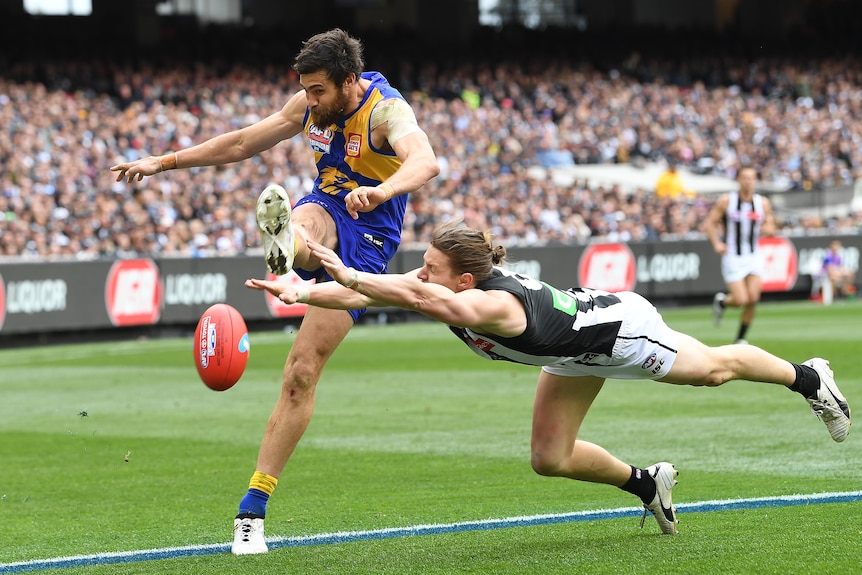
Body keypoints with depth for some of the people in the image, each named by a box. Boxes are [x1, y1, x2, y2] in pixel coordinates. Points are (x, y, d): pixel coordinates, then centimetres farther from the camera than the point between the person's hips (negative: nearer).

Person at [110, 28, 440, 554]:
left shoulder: (387, 110, -19)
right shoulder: (312, 106, 2)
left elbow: (426, 161, -40)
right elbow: (242, 143, 14)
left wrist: (381, 191, -61)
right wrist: (164, 162, 13)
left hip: (367, 240, -5)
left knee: (302, 372, -11)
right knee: (299, 224, -36)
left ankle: (253, 511, -7)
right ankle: (285, 242, -77)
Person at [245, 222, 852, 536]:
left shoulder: (496, 302, -45)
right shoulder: (436, 285, -23)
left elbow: (436, 305, -66)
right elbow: (363, 293, -31)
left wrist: (352, 277, -73)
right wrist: (301, 292, -47)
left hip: (620, 326, -7)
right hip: (579, 353, 7)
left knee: (713, 368, 18)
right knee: (550, 459, 7)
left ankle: (808, 377, 46)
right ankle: (648, 483, 33)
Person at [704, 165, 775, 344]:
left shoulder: (763, 203, 3)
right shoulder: (726, 201, -5)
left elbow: (770, 228, 12)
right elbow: (709, 223, 1)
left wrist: (767, 229, -12)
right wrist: (716, 244, -12)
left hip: (754, 256, 3)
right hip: (733, 256, -3)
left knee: (753, 299, -9)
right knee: (741, 300, -11)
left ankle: (741, 339, 8)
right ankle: (721, 301, 25)